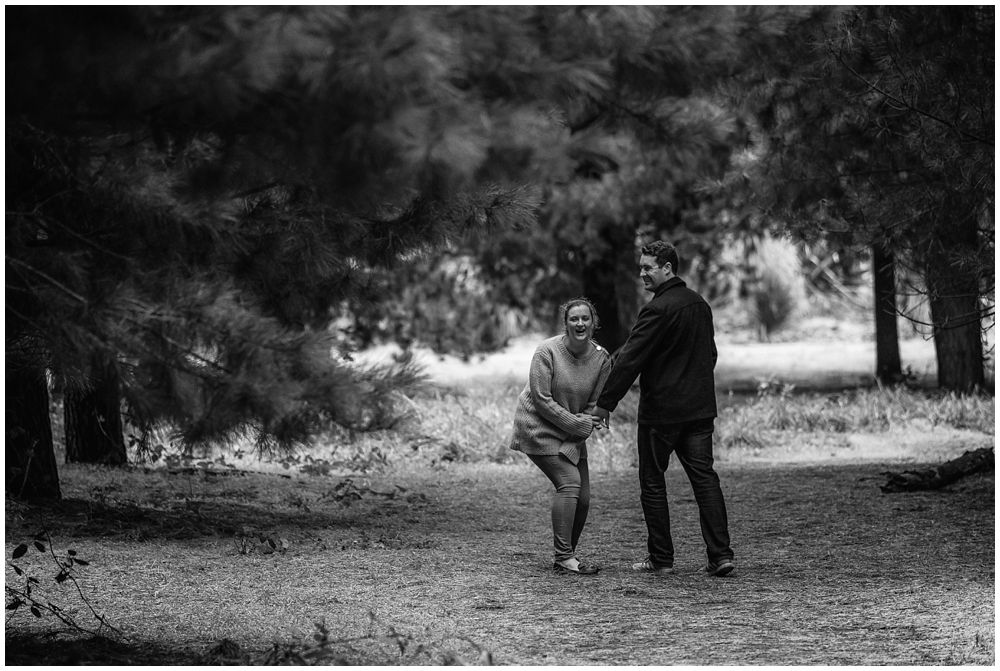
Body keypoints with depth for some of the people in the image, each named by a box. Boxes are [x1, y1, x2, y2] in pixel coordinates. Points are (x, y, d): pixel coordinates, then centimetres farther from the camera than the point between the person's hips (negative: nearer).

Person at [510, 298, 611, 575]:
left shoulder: (602, 358, -3)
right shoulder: (547, 352, -17)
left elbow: (594, 404, 2)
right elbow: (541, 399, -18)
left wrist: (582, 427, -12)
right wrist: (575, 424, -17)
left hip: (572, 435, 6)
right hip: (538, 426, -6)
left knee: (583, 498, 0)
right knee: (569, 483, -21)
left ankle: (566, 556, 18)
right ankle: (564, 557, -19)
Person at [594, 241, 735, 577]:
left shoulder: (657, 310, -16)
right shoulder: (700, 305, 10)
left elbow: (630, 359, -17)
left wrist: (605, 402, -12)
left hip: (660, 411, -7)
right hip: (699, 407, 7)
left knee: (653, 482, 5)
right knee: (704, 476, 5)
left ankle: (661, 558, 8)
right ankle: (720, 554, -3)